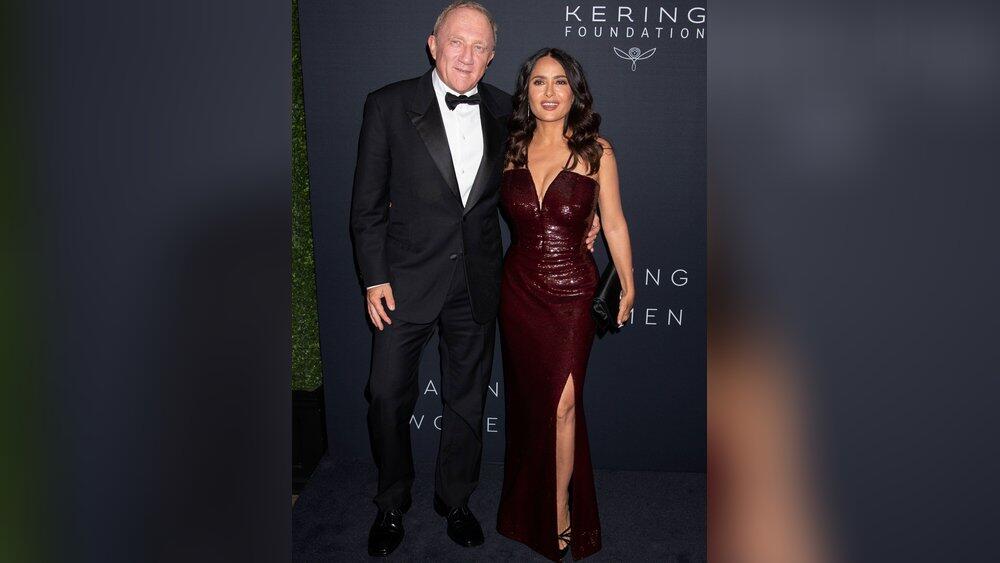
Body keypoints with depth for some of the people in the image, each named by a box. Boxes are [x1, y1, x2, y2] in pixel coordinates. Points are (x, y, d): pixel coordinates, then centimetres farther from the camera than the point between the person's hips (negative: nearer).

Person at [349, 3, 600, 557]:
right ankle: (392, 505, 28)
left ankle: (455, 500, 36)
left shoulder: (504, 111, 3)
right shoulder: (389, 105, -6)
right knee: (387, 394, 2)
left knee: (468, 399, 14)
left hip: (477, 283, 3)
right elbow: (367, 203, -4)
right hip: (408, 278, -2)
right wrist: (374, 278, -8)